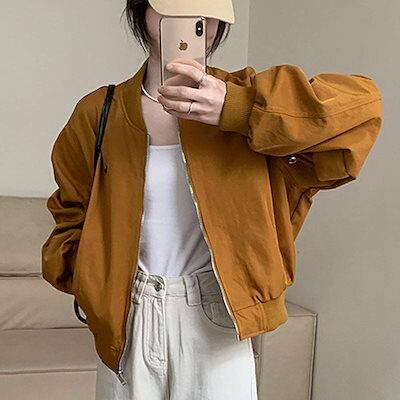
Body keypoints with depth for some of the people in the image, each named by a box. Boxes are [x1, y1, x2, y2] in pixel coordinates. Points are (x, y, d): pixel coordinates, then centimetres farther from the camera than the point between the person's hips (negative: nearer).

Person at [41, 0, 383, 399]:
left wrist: (235, 108, -26)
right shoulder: (97, 114, 2)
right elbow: (71, 213, 14)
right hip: (126, 324, 2)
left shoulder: (242, 95, -3)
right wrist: (92, 283, -3)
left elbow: (362, 105, -16)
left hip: (217, 321, -1)